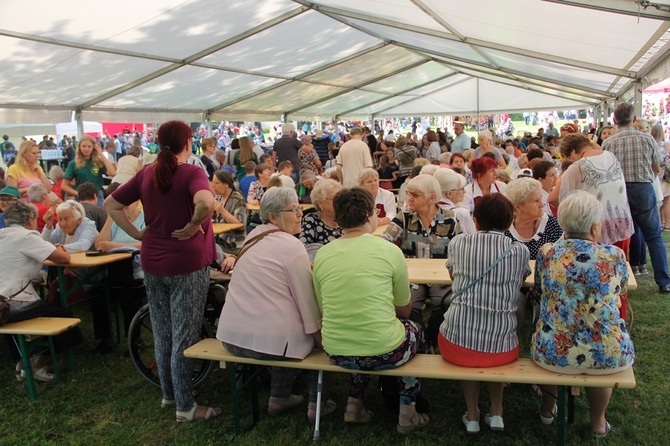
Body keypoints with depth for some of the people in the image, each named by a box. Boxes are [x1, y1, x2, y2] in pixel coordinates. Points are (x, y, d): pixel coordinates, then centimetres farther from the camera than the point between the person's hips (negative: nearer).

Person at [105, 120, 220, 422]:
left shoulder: (147, 174, 5)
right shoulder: (191, 173, -13)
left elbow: (111, 204, 9)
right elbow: (205, 202, -35)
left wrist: (137, 234, 6)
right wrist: (193, 225, -18)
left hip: (152, 263, 6)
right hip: (187, 264, -6)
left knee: (162, 333, 17)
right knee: (184, 335, 4)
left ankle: (168, 394, 32)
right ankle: (185, 406, 14)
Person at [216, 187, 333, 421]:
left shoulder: (252, 237, 11)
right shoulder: (292, 246, -13)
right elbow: (307, 300, -10)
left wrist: (306, 268, 17)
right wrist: (317, 333, 1)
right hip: (267, 341, -7)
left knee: (288, 319, 32)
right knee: (319, 334, 17)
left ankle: (279, 398, 38)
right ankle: (317, 404, 24)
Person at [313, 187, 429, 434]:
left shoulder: (321, 255, -1)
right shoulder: (390, 250, -9)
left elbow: (325, 309, 11)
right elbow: (404, 310, 4)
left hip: (337, 353, 4)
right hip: (383, 353, -3)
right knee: (415, 330, 30)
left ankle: (354, 404, 31)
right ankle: (407, 413, 32)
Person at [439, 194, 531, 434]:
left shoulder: (458, 243, 1)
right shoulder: (520, 251, 0)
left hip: (456, 344, 0)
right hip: (501, 349, 1)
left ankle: (472, 416, 33)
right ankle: (496, 412, 32)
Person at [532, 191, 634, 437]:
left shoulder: (546, 253, -6)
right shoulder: (615, 255, -8)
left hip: (553, 354, 1)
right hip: (608, 355, 0)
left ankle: (547, 409, 53)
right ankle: (598, 423, 49)